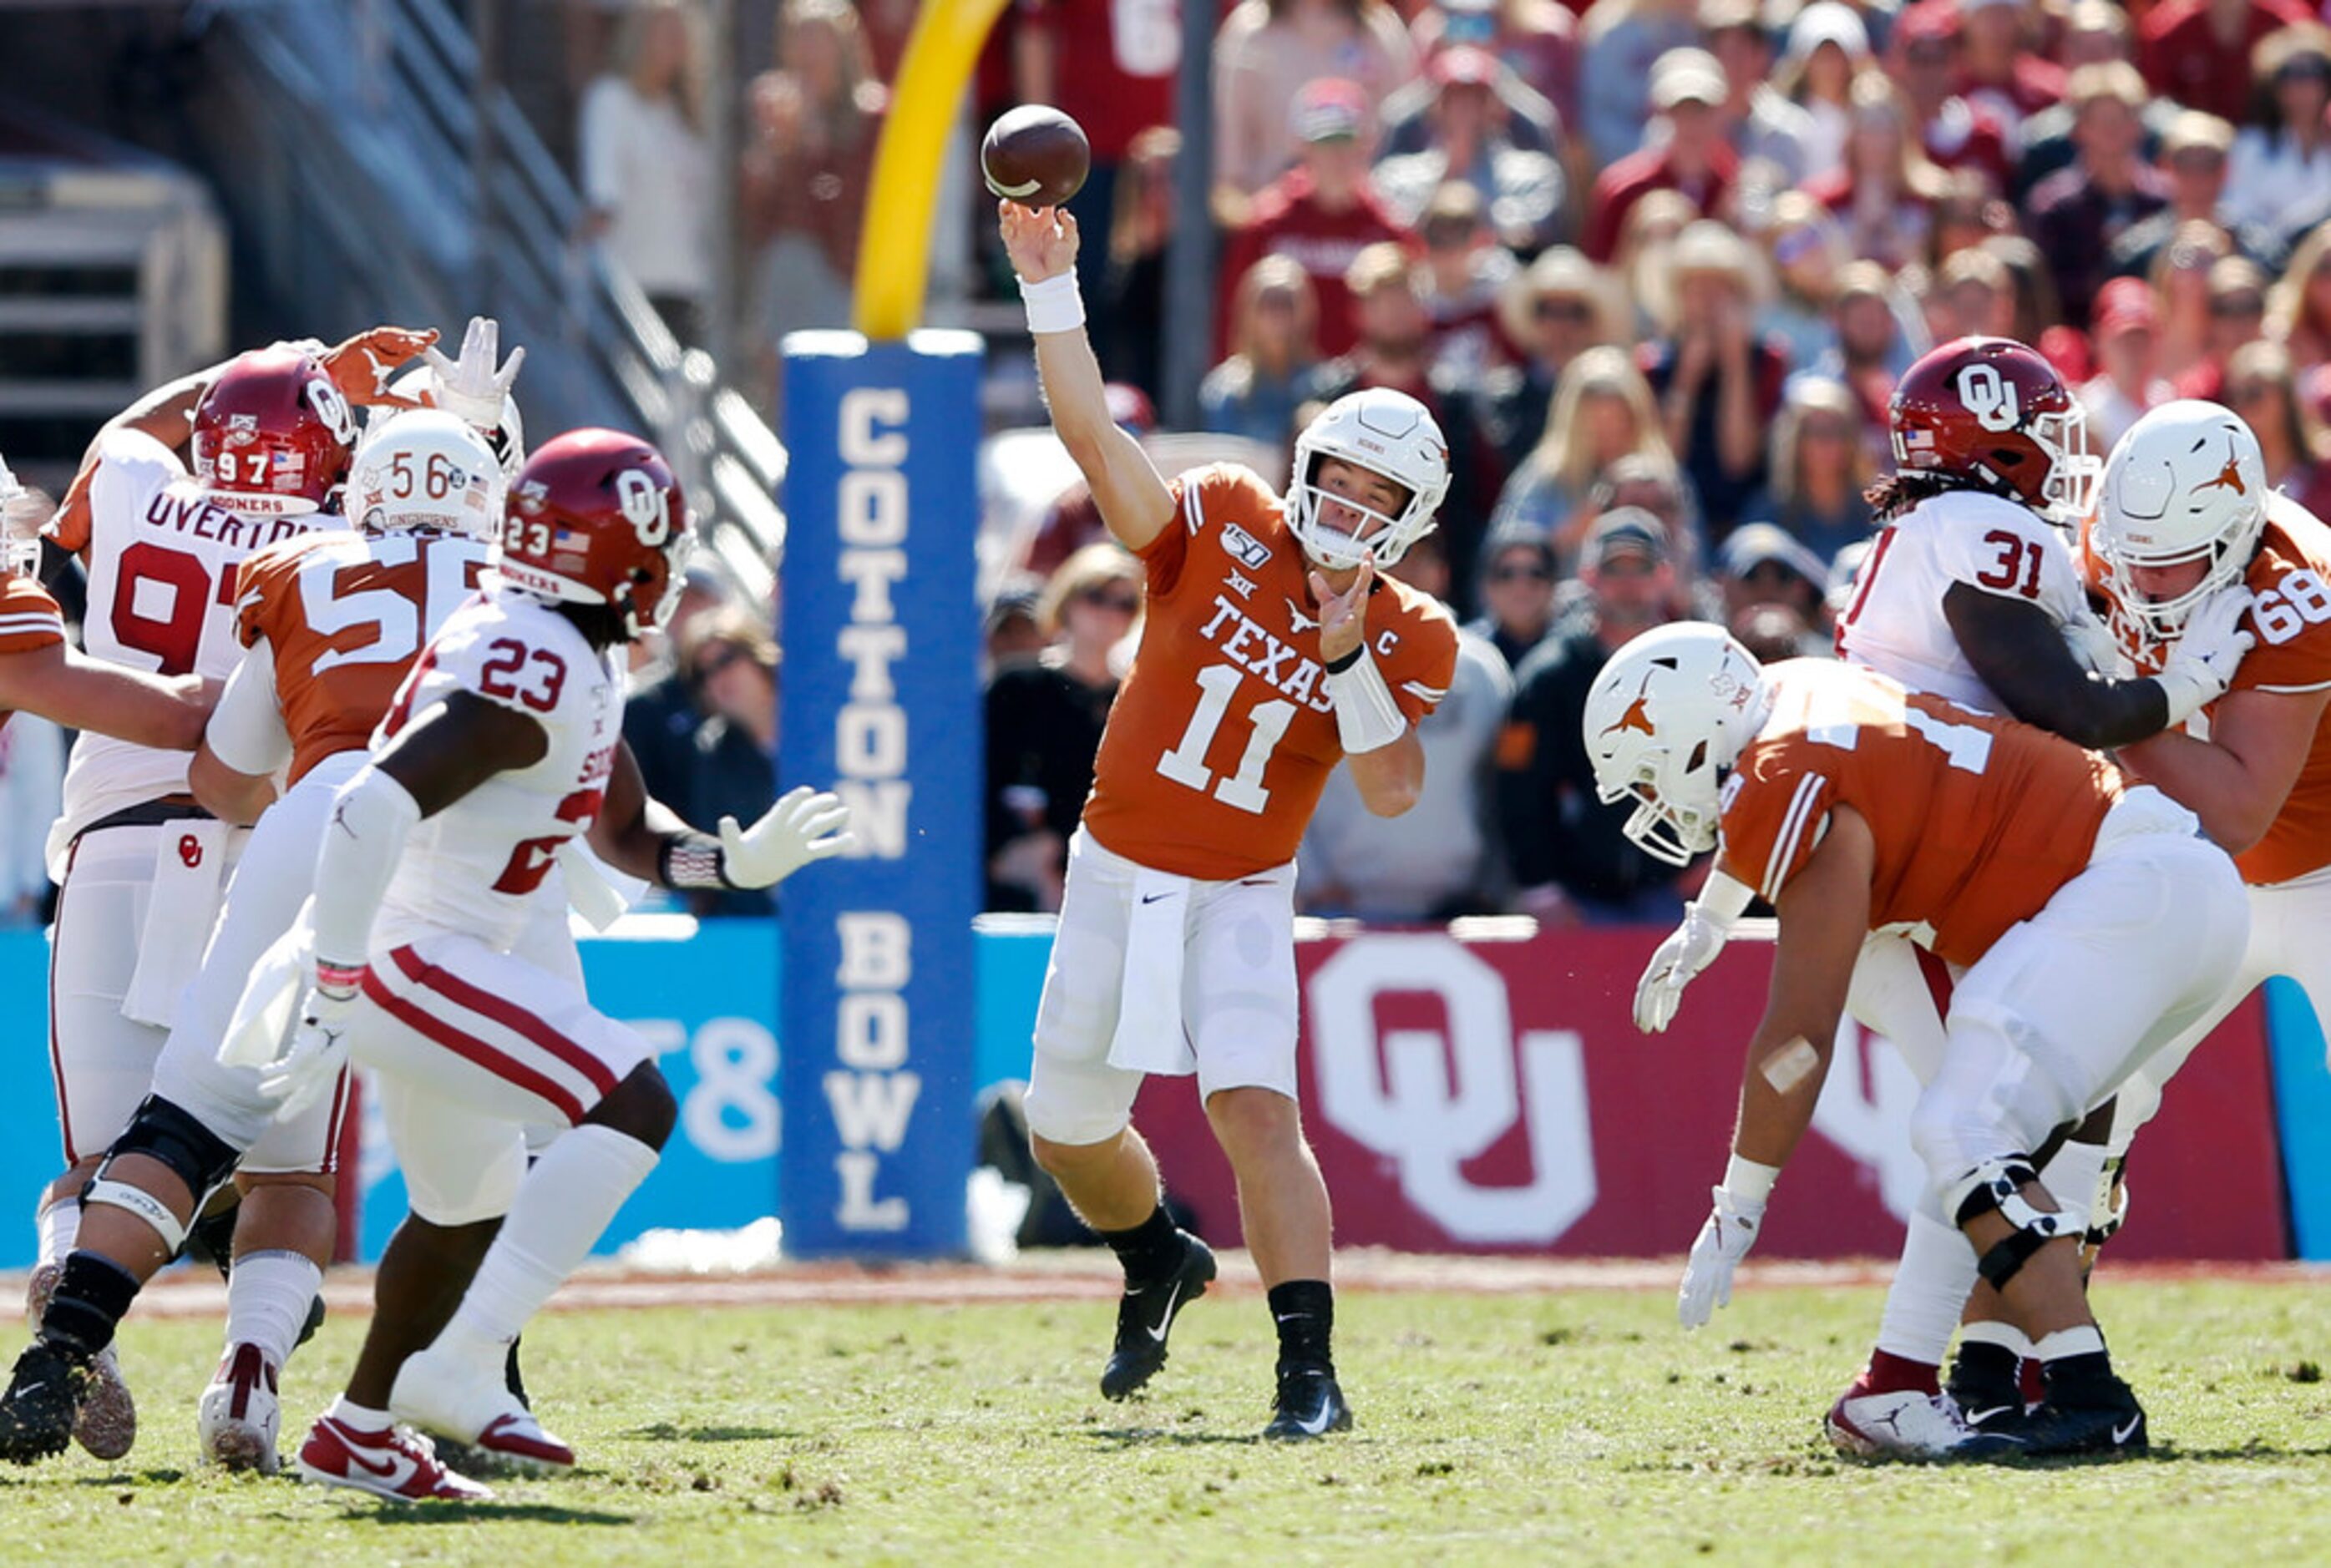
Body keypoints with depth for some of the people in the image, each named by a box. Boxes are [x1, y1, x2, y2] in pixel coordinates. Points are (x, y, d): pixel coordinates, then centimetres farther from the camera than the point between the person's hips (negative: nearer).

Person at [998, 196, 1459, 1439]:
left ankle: (1309, 1370, -23)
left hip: (1239, 900, -2)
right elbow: (1092, 437, -20)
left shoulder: (1404, 638, -7)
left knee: (1254, 1107, -23)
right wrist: (1049, 288, -30)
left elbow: (1394, 791, -16)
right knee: (1068, 1135, 14)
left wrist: (1347, 659, -26)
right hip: (1117, 871, 2)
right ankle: (1158, 1264, 47)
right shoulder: (1220, 529, -8)